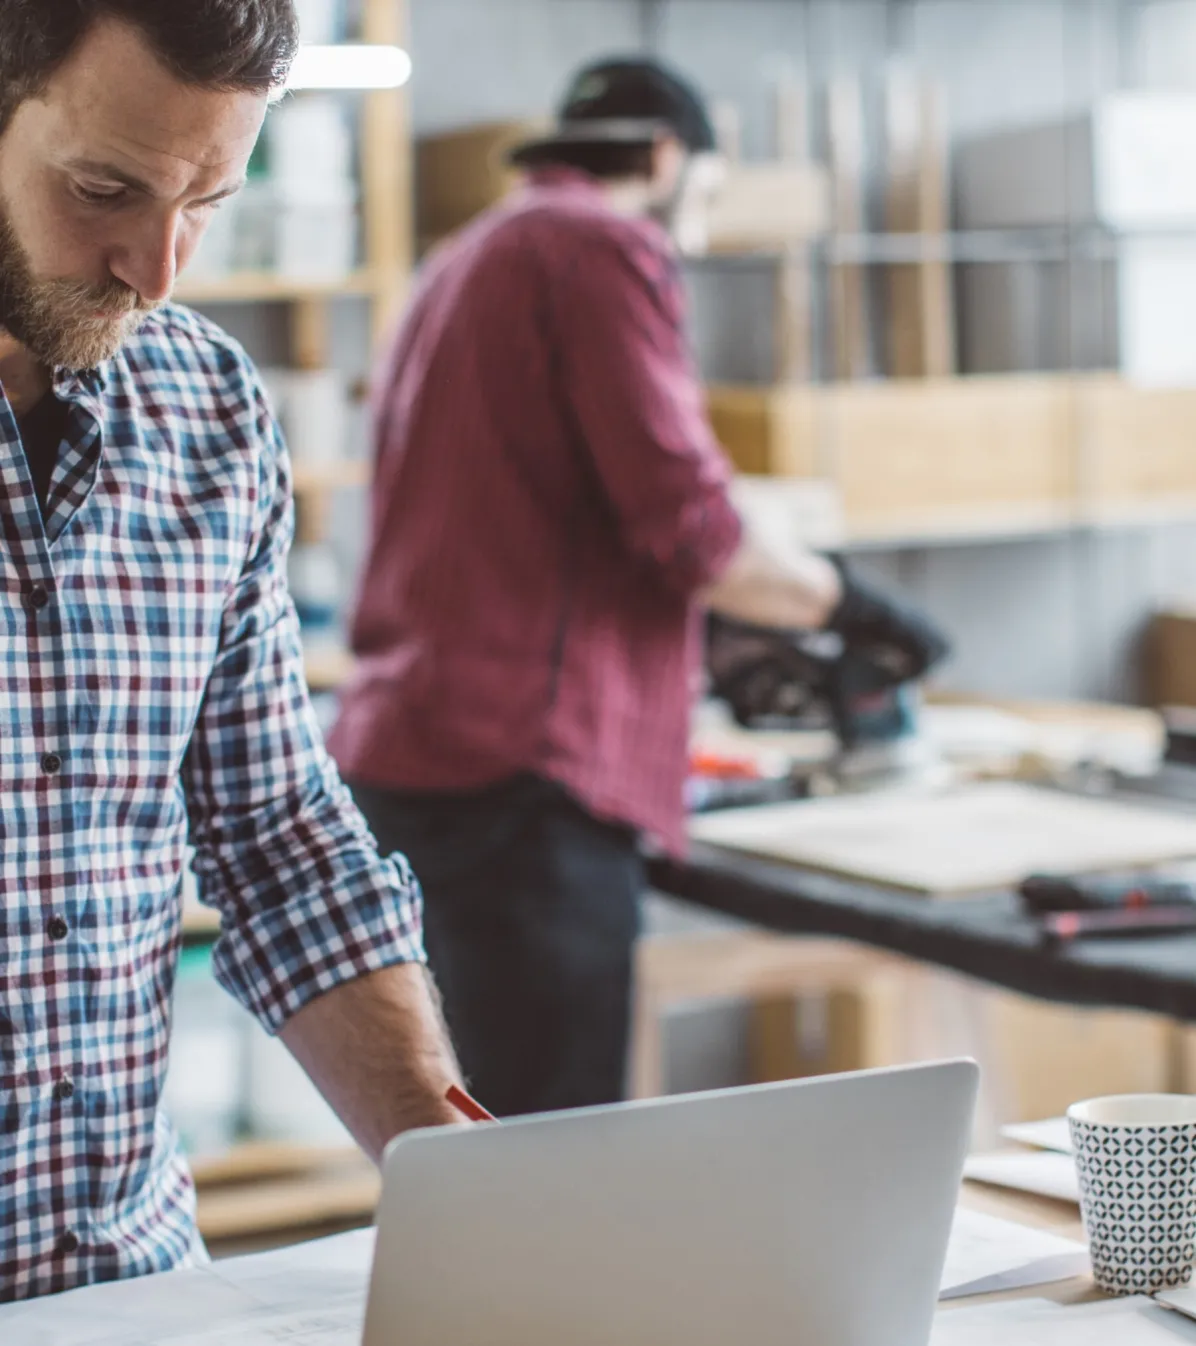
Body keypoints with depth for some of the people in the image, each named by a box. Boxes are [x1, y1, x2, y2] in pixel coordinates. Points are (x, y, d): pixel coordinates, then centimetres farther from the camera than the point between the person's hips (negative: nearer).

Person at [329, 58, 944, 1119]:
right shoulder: (610, 248, -6)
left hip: (400, 762, 10)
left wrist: (709, 648, 35)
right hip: (520, 775, -10)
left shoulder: (463, 263, 23)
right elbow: (687, 527, -14)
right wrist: (841, 602, 3)